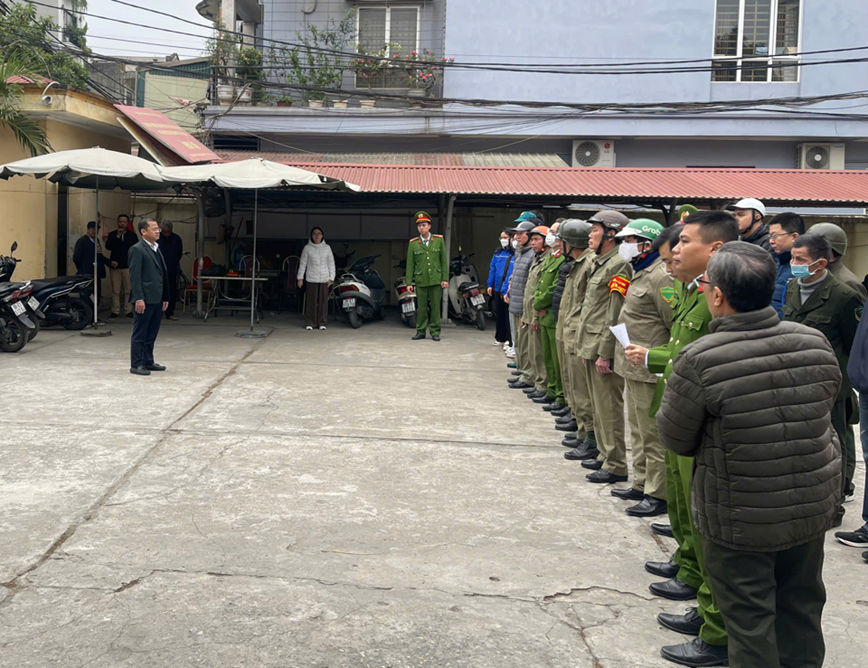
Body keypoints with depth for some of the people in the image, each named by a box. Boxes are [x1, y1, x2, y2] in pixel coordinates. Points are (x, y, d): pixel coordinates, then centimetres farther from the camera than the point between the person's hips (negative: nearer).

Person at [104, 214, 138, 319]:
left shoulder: (132, 235, 8)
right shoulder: (112, 235, 7)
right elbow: (108, 247, -9)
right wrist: (117, 236, -15)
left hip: (128, 267, 0)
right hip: (115, 267, 0)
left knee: (128, 290, -1)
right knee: (115, 291, 1)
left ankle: (128, 310, 5)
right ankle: (115, 311, 6)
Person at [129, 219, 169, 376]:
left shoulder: (157, 249, 17)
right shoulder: (137, 249, -8)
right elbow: (134, 276, -14)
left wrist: (165, 297, 16)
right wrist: (139, 298, -20)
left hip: (157, 300, 8)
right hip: (145, 299, -8)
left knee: (151, 334, 13)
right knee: (140, 334, -1)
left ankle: (148, 362, 22)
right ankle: (136, 364, 5)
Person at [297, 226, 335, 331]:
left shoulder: (327, 248, 7)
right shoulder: (307, 248, 3)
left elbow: (331, 263, 9)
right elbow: (302, 263, 6)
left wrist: (331, 278, 3)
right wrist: (300, 278, 3)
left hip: (324, 279, 1)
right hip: (312, 279, -1)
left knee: (323, 301, 1)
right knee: (311, 301, -2)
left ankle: (322, 323, 8)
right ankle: (309, 323, 4)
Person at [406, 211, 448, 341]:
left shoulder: (439, 240, 4)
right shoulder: (413, 243, 4)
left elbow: (444, 261, 5)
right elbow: (410, 264, 5)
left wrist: (445, 279, -1)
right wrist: (409, 282, 1)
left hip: (436, 280, 0)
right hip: (420, 280, 0)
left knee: (435, 307, 2)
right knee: (421, 307, 2)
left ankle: (435, 332, 11)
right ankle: (421, 331, 13)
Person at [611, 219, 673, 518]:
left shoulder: (660, 276, -18)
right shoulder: (640, 273, 15)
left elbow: (677, 324, -20)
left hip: (649, 369, -11)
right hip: (633, 365, 11)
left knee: (653, 432, -2)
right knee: (638, 428, 19)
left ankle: (658, 495, 6)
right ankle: (641, 484, 30)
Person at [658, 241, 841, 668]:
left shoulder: (699, 361, -25)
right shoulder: (815, 343, -9)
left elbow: (675, 440, -13)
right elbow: (823, 407, 8)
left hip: (742, 517, -5)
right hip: (814, 505, 5)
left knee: (749, 616, 13)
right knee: (801, 603, 24)